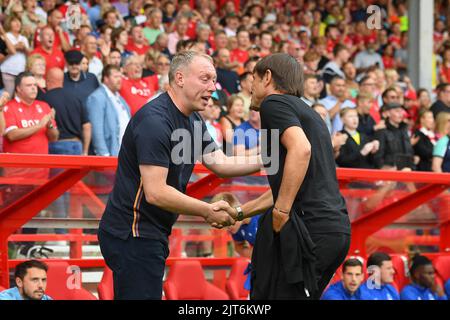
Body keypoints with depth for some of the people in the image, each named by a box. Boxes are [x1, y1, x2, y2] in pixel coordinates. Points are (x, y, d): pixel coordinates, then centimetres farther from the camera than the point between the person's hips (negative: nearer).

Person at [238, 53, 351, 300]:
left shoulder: (274, 103, -1)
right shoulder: (307, 112, 28)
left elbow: (300, 149, -21)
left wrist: (281, 211, -19)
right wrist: (239, 212, 37)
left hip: (309, 228, -9)